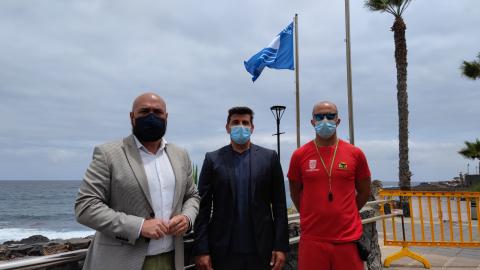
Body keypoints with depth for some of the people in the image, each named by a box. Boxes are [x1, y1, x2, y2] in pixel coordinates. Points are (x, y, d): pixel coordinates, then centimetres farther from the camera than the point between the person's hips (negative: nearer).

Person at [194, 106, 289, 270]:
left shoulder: (269, 157, 2)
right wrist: (201, 250, -6)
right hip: (223, 251, 0)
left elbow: (279, 205, 1)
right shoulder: (213, 159, 2)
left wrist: (280, 246, -3)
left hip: (261, 250, 1)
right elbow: (203, 207, -1)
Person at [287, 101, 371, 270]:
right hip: (312, 239, 0)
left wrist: (343, 215, 11)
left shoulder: (355, 154, 1)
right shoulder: (299, 155, -1)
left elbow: (364, 192, 12)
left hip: (348, 238, 1)